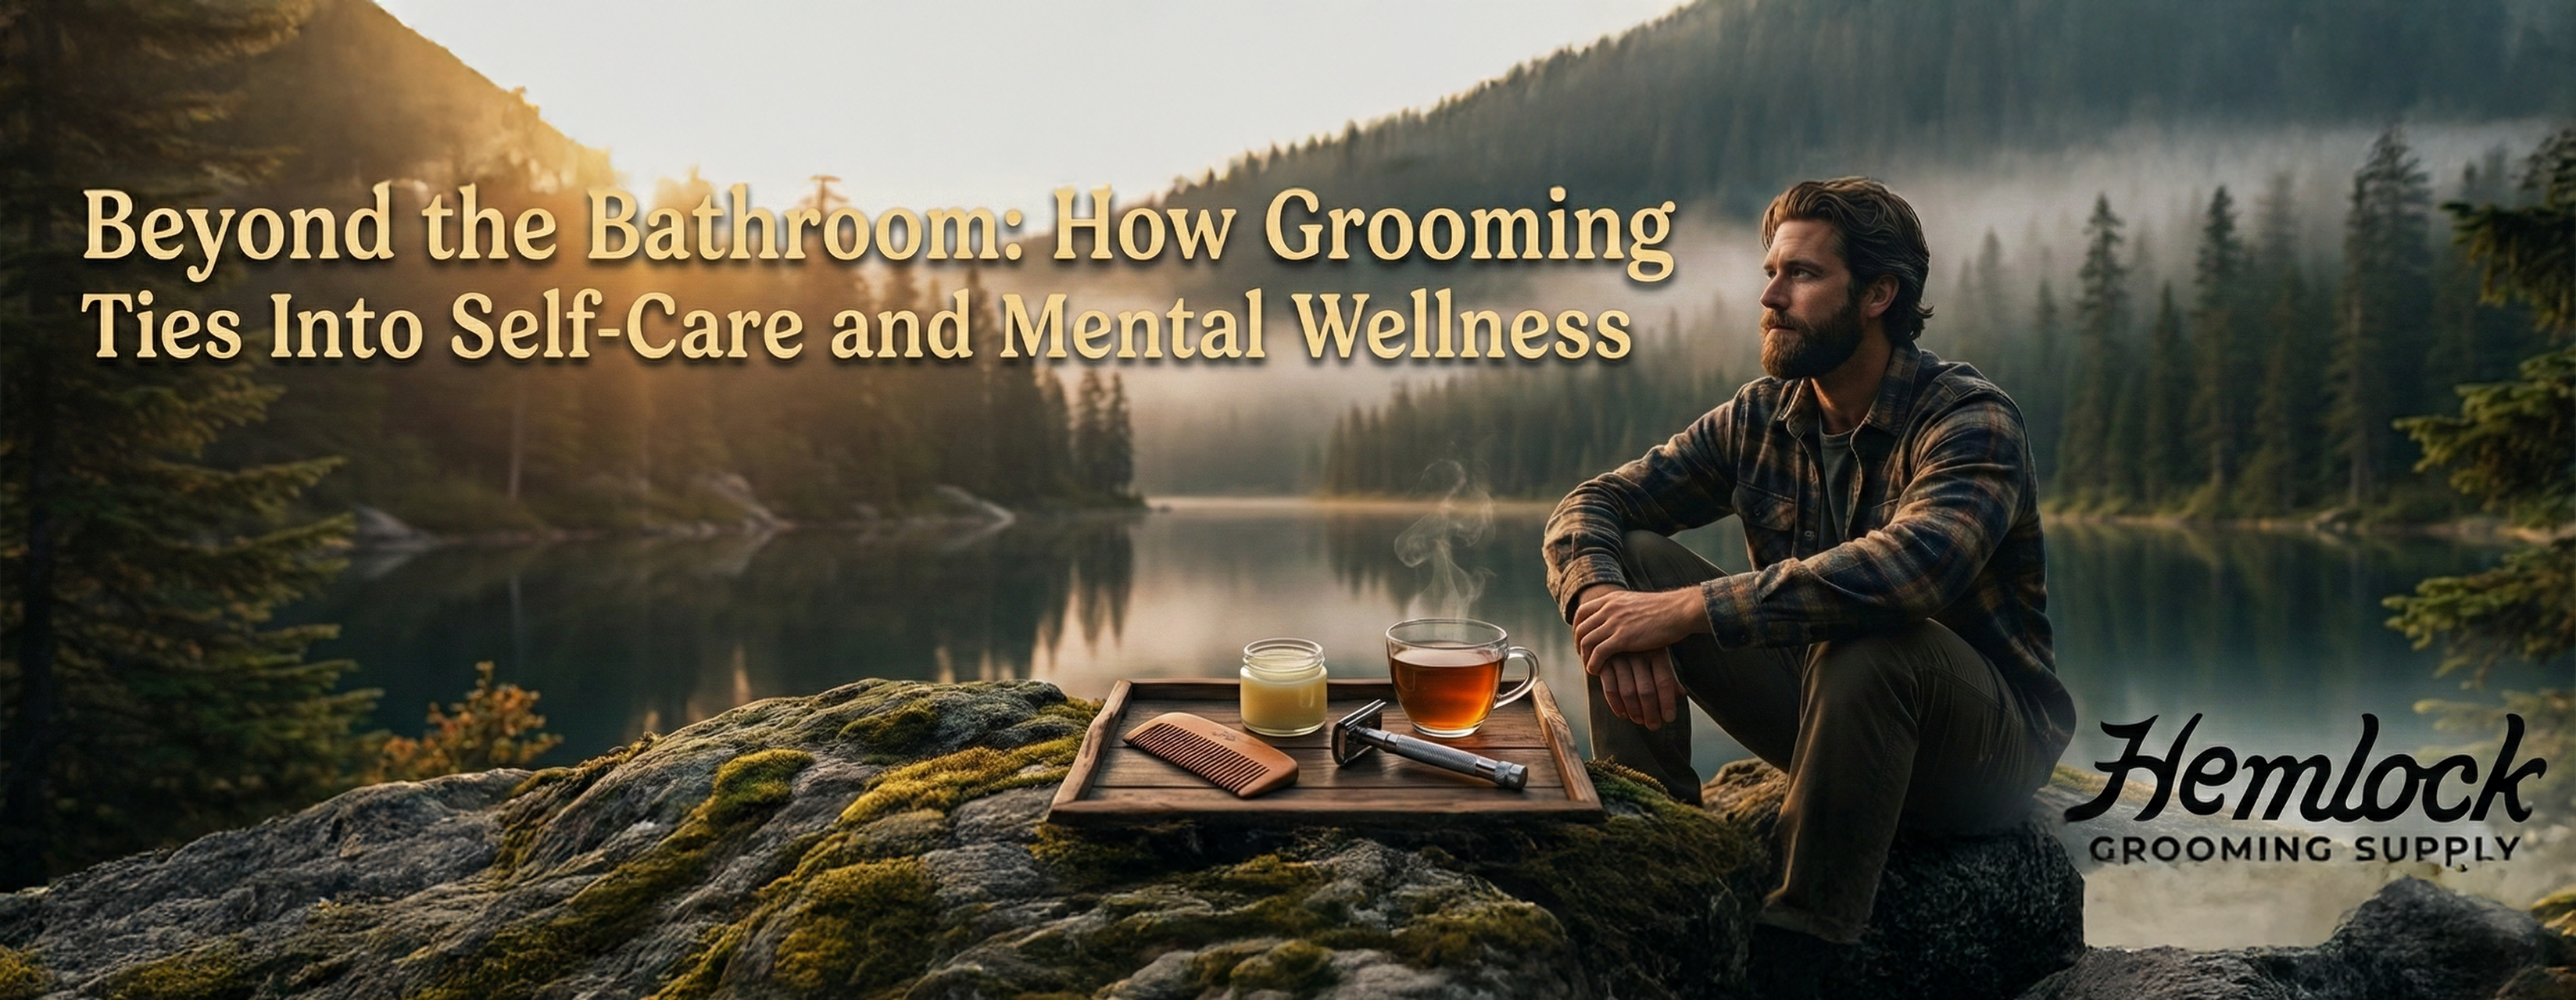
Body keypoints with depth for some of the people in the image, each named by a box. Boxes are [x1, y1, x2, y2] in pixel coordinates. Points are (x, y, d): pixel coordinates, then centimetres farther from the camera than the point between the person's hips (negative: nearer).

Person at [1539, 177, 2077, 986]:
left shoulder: (1970, 420, -19)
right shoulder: (1761, 418, 0)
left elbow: (1910, 565, -40)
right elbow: (1588, 507, -3)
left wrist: (1686, 610, -40)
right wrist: (1607, 606, -28)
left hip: (1984, 753, -5)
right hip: (1822, 707, 6)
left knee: (1867, 642, -39)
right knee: (1628, 561, -8)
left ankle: (1796, 948, -28)